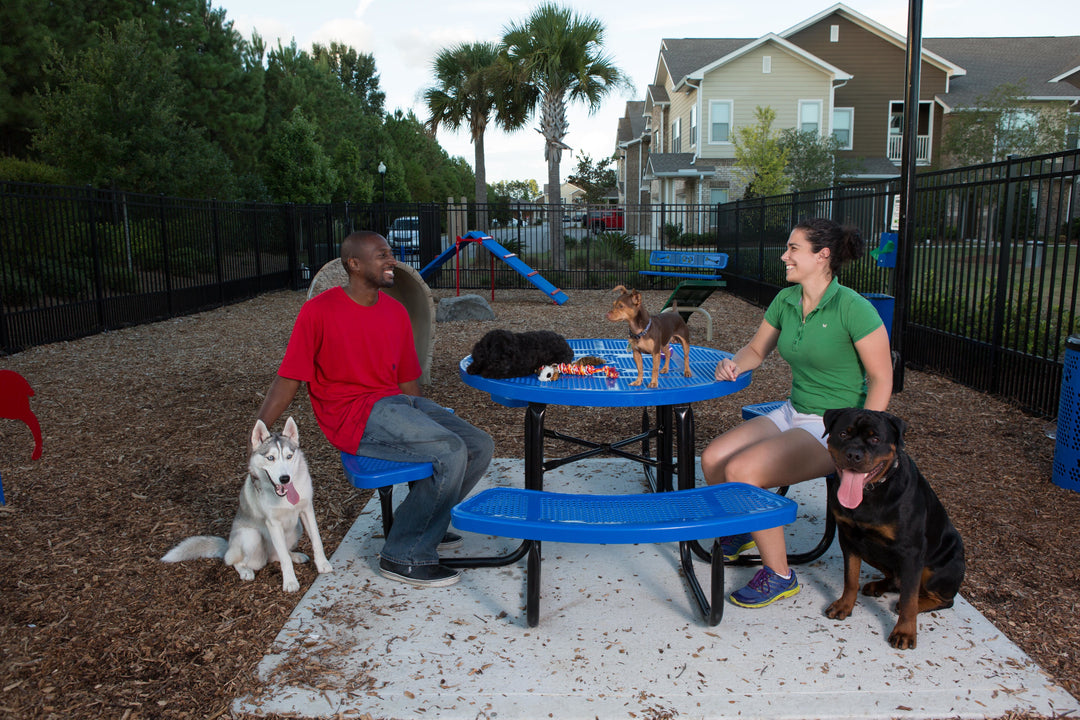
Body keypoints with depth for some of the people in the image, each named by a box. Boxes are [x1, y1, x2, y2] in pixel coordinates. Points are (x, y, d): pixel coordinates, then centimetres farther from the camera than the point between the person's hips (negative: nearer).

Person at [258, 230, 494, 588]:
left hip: (396, 402, 8)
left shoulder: (396, 311, 11)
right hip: (354, 417, -7)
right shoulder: (319, 310, -8)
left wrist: (422, 423, 12)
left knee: (480, 447, -4)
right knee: (451, 452, -24)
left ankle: (420, 524, 14)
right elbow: (288, 379, -7)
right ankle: (404, 556, -9)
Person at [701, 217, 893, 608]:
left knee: (741, 471, -25)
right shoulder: (785, 300, 4)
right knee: (712, 458, -8)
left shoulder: (853, 308, -18)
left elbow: (881, 377, -14)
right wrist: (734, 364, -6)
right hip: (792, 413, 7)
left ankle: (779, 574, -5)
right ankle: (739, 531, 22)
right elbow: (757, 348, 17)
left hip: (835, 428, -7)